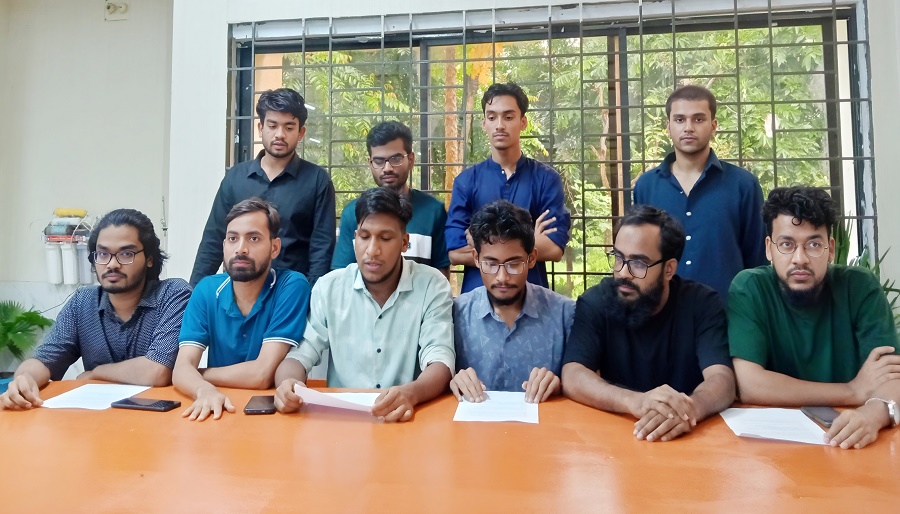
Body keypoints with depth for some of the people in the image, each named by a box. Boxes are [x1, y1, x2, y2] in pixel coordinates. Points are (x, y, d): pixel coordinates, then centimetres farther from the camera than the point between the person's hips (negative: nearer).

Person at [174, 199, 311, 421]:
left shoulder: (292, 286, -14)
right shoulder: (206, 290, -1)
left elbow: (262, 374, -18)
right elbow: (182, 368, -9)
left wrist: (198, 375, -6)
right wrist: (205, 390, -30)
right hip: (220, 409, 3)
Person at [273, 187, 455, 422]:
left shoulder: (432, 286, -5)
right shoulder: (328, 287, 3)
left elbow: (440, 362, -14)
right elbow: (300, 354, 1)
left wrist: (410, 393, -35)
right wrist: (288, 383, -23)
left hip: (404, 417, -2)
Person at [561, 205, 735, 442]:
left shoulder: (703, 303, -6)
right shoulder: (595, 302, -8)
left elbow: (722, 380, -18)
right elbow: (572, 378, -20)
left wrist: (689, 409, -40)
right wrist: (634, 401, -37)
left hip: (683, 436, 2)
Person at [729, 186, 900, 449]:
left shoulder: (860, 287, -4)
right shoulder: (749, 289, -11)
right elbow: (749, 385, -20)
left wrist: (875, 411, -33)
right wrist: (855, 390, -13)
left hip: (850, 442, 2)